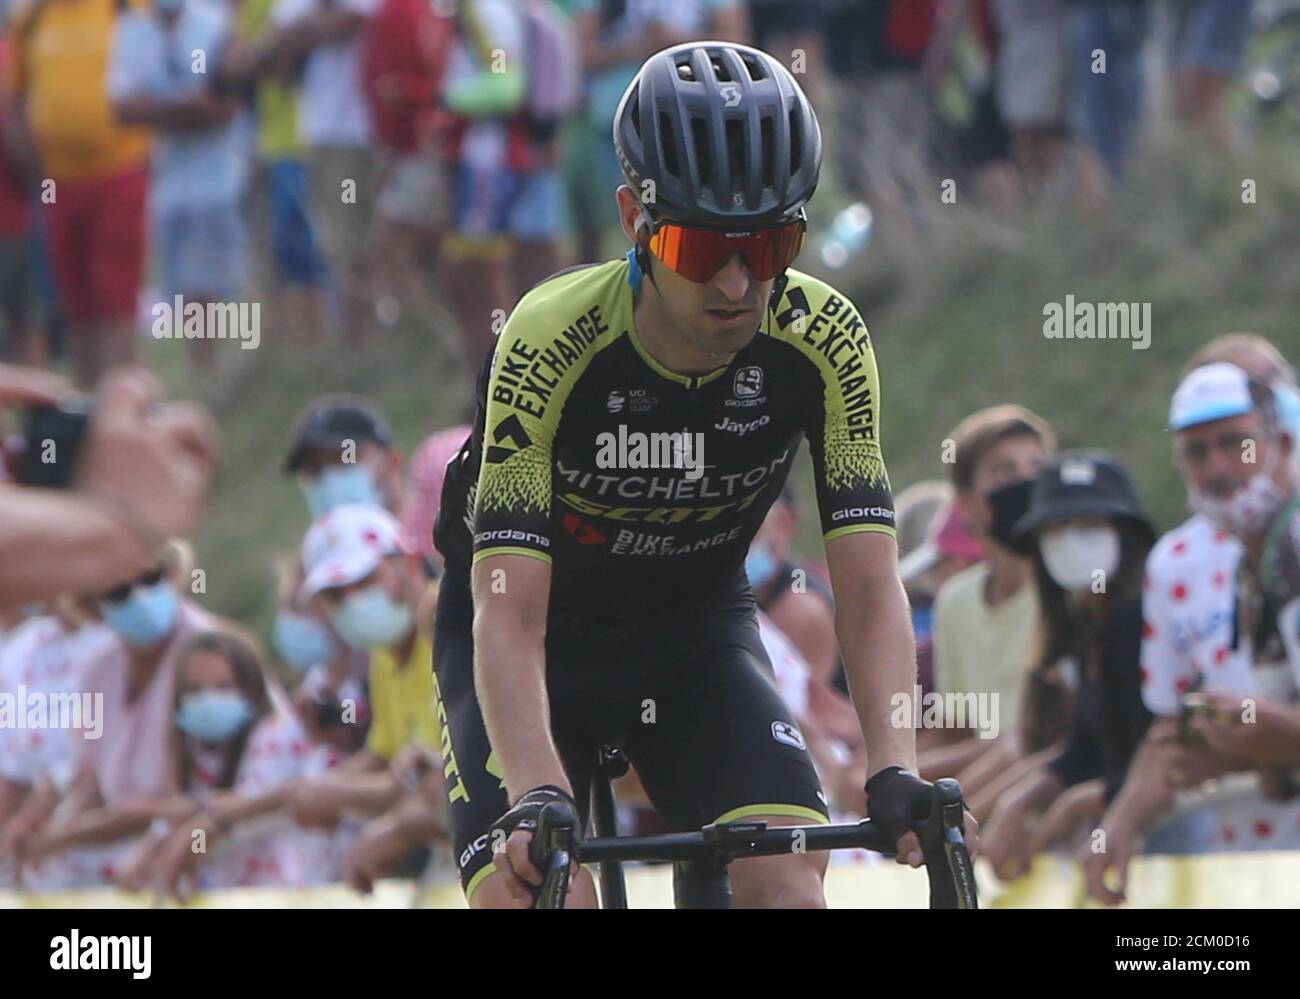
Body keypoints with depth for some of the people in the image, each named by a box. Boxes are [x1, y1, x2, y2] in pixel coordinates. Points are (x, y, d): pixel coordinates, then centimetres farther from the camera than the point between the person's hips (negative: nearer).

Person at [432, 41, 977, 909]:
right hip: (541, 634, -2)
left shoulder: (823, 340, -22)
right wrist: (537, 798, -48)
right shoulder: (552, 341, -30)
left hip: (695, 632, 2)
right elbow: (509, 614, -34)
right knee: (536, 888, -23)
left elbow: (870, 586, -23)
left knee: (788, 881, -20)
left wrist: (897, 773, -39)